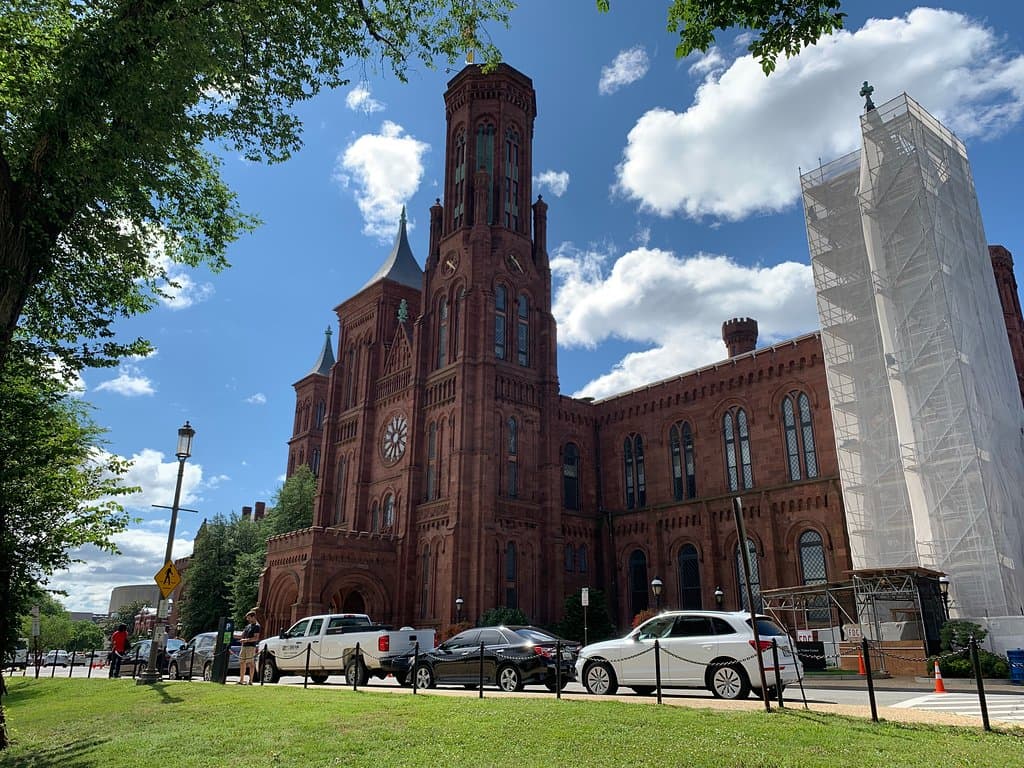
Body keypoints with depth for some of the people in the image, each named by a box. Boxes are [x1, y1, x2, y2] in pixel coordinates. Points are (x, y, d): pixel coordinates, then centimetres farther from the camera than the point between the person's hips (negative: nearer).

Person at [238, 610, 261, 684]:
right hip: (244, 646, 9)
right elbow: (242, 635, 23)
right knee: (242, 663, 9)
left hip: (251, 647, -9)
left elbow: (256, 638, -14)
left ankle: (250, 681, -5)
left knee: (251, 664, -7)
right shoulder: (248, 626, 20)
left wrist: (247, 640, -23)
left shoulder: (256, 626, -6)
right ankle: (241, 680, 16)